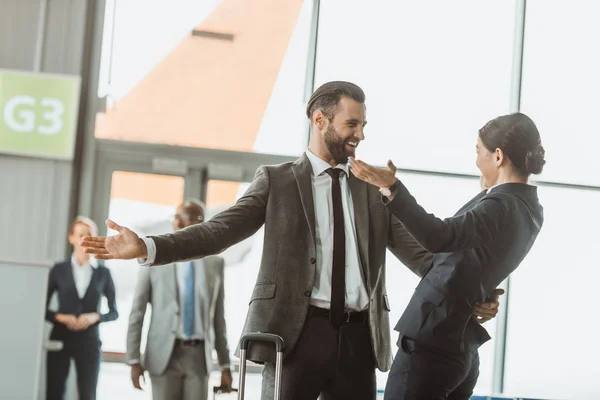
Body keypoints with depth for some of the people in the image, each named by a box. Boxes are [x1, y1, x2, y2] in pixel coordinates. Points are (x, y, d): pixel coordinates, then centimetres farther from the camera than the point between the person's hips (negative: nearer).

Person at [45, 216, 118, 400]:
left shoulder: (103, 273, 4)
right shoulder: (59, 270, 3)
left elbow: (113, 312, 8)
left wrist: (95, 317, -11)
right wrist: (60, 317, -13)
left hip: (89, 341, 0)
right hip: (60, 339, 0)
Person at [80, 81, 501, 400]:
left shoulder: (374, 190, 15)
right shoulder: (277, 180, 6)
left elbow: (418, 250, 8)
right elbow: (221, 230, -2)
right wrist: (148, 247, -15)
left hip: (358, 336, 3)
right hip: (298, 330, -3)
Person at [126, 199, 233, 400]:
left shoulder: (214, 262, 8)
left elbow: (218, 315, 11)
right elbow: (137, 311, 1)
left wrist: (225, 364, 10)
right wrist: (134, 359, -5)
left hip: (199, 356, 2)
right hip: (165, 355, -2)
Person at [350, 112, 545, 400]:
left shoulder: (501, 205, -17)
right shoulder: (529, 209, 10)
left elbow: (439, 237, -34)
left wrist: (392, 187, -40)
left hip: (432, 341, -9)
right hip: (462, 348, 9)